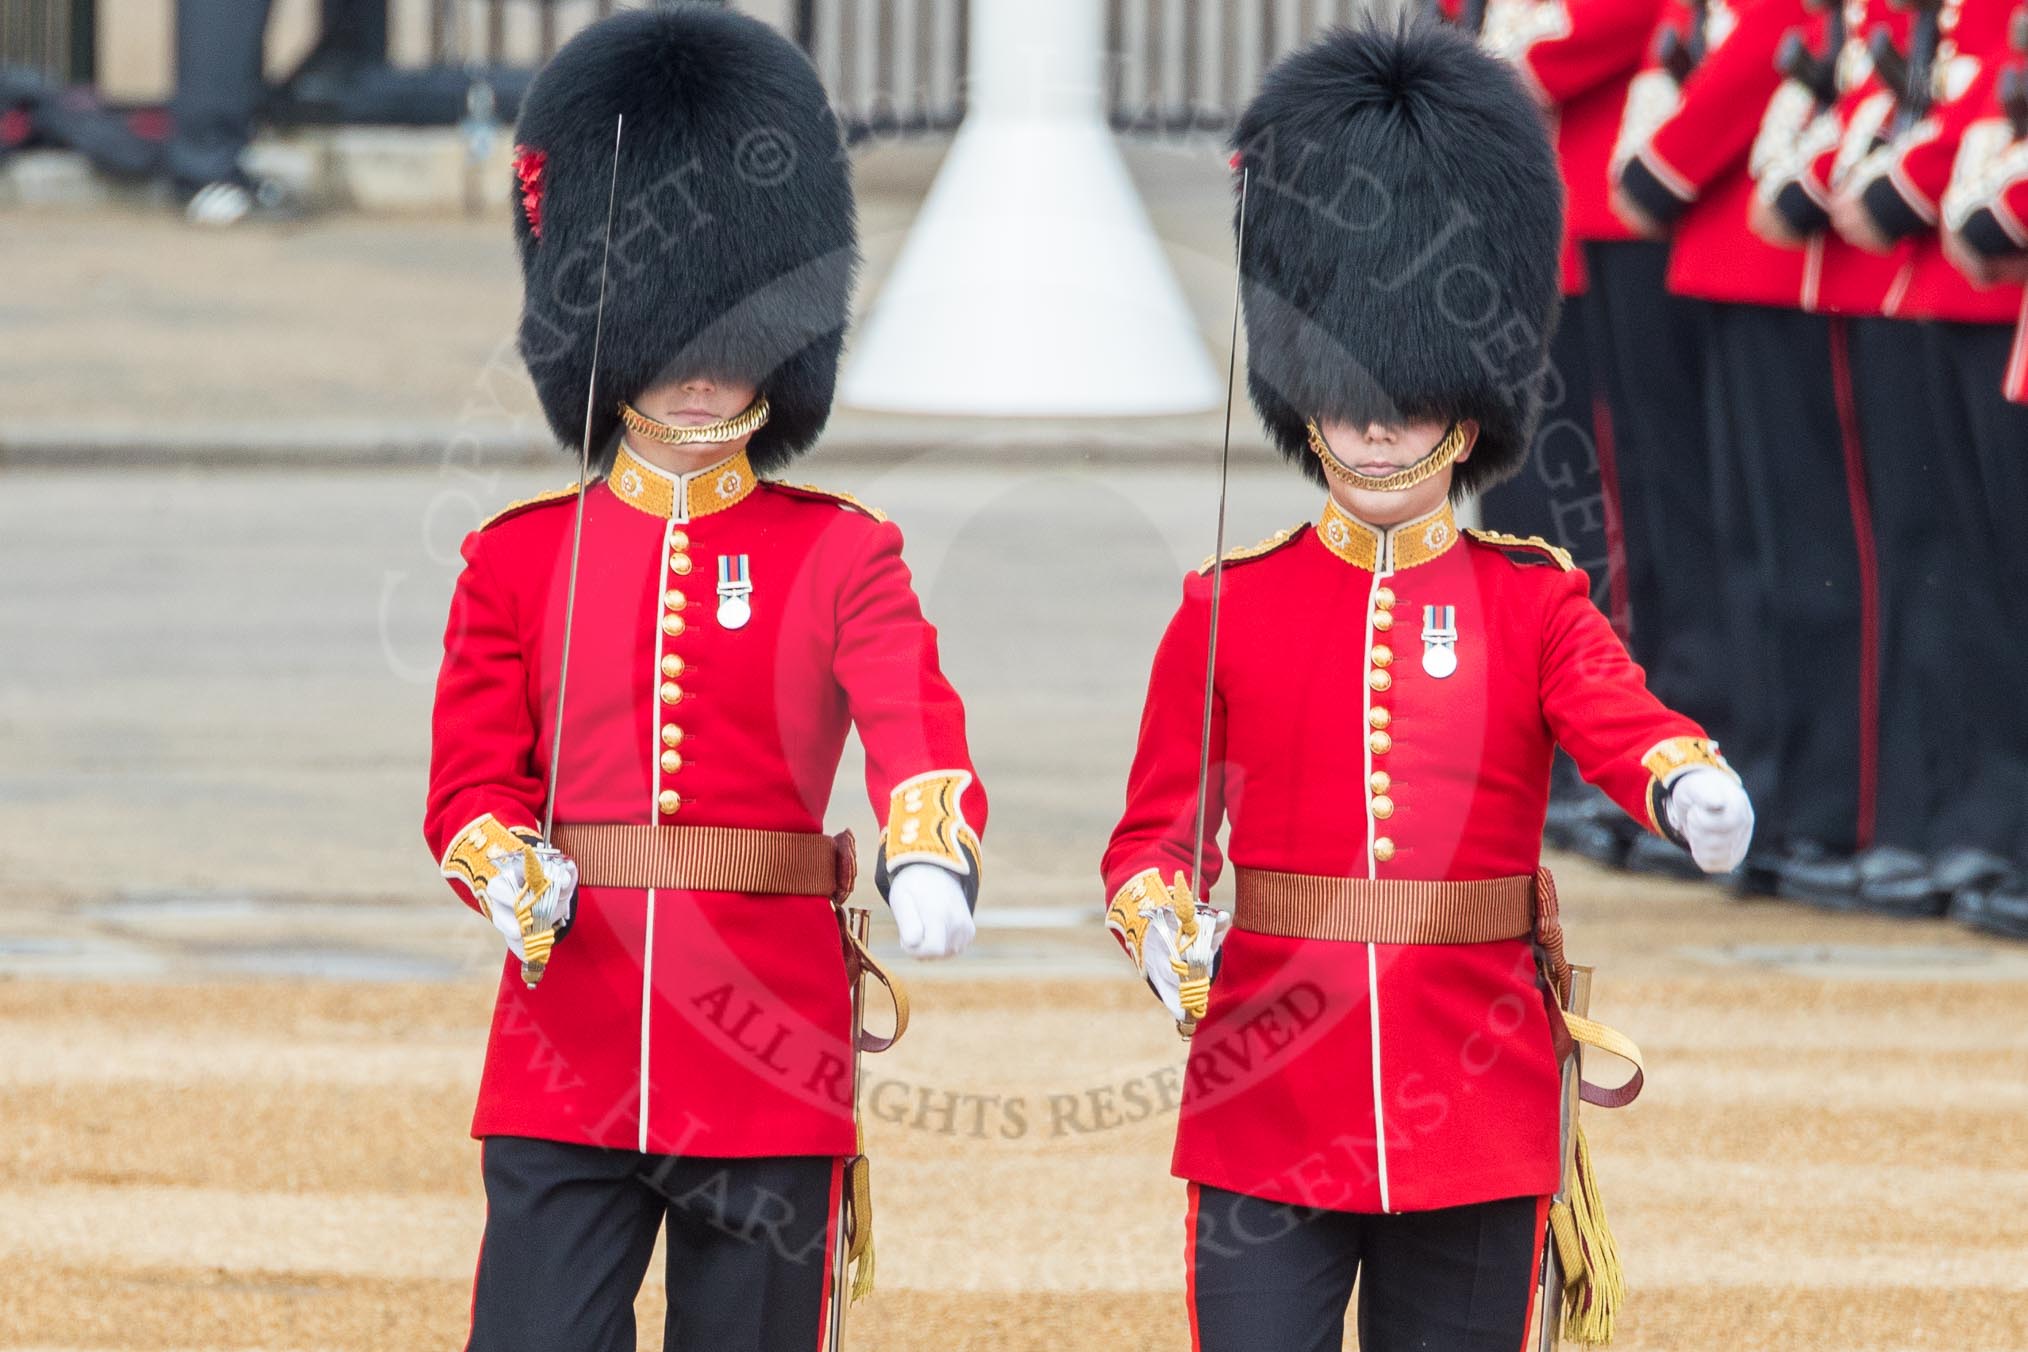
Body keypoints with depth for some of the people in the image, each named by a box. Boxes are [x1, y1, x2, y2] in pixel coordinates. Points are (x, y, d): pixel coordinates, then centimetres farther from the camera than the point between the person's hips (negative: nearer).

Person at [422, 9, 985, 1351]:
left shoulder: (841, 554, 3)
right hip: (566, 1068, 1)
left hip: (773, 1074, -1)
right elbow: (472, 776, 7)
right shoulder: (520, 557, 9)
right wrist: (509, 873, -17)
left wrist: (933, 859, -35)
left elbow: (916, 725, -13)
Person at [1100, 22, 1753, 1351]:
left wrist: (1694, 786, -39)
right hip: (1268, 1122, -1)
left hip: (1474, 1124, 1)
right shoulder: (1228, 607, 5)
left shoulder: (1534, 603, 4)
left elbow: (1620, 718, -15)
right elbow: (1159, 829, 4)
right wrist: (1164, 924, -20)